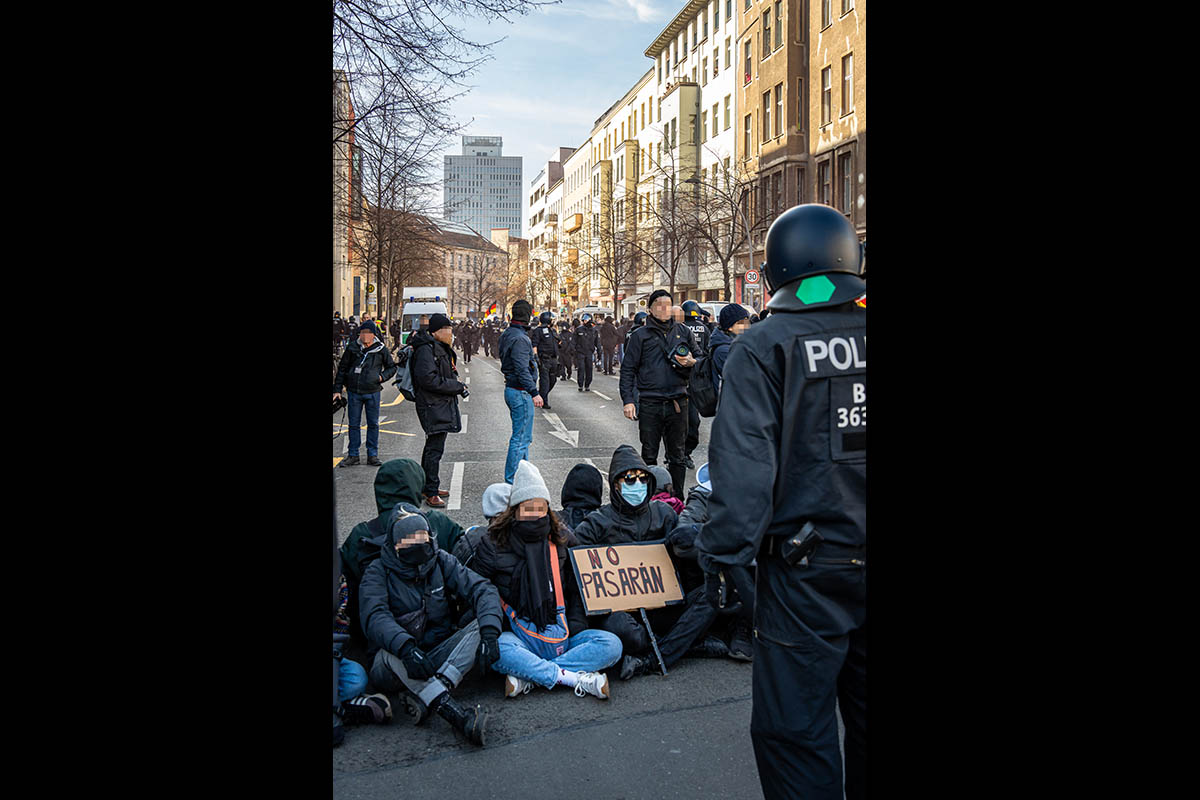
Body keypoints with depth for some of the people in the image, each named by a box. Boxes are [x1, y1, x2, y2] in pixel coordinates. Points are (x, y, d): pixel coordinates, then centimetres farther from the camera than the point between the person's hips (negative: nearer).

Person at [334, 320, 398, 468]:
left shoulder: (380, 349, 0)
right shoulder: (352, 348, 1)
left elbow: (392, 367, 12)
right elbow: (342, 368, 8)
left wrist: (382, 376, -7)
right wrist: (337, 389, 4)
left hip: (373, 392, -1)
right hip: (354, 392, 1)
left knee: (373, 424, 5)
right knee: (354, 424, 6)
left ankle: (372, 455, 14)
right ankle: (353, 455, 15)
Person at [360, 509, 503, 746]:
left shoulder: (442, 561, 5)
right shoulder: (378, 571, -2)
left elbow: (482, 590, -7)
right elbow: (374, 616, -19)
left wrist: (489, 632, -27)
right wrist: (405, 646, -39)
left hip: (440, 654, 3)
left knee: (479, 626, -21)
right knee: (390, 655, -35)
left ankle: (426, 698, -38)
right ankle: (457, 715, -46)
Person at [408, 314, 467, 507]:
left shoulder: (441, 348, 16)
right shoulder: (426, 350, -17)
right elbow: (428, 379, -25)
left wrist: (457, 384, 5)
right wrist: (458, 386, -19)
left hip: (443, 404, 11)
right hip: (433, 406, -11)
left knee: (433, 445, 17)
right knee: (435, 447, -9)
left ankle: (425, 486, 28)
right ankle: (431, 493, -3)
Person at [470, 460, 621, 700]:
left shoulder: (563, 539, 11)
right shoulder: (493, 544, 4)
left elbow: (578, 590, 16)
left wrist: (575, 627, 1)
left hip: (562, 635, 3)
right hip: (520, 636, -3)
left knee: (611, 645, -23)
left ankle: (527, 675, -26)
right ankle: (575, 678, -30)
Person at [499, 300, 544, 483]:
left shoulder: (507, 335, 12)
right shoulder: (520, 338, -19)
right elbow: (522, 370, -24)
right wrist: (534, 392, -23)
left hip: (511, 389, 11)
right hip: (521, 392, -10)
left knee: (523, 436, 19)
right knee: (521, 438, -4)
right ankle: (512, 481, 0)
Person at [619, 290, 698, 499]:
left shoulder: (683, 332, 11)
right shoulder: (640, 335, 4)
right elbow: (628, 369, 3)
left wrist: (690, 362, -6)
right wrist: (628, 400, -6)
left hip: (677, 402, 2)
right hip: (650, 403, -2)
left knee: (677, 456, 8)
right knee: (649, 456, 6)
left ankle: (677, 499, 17)